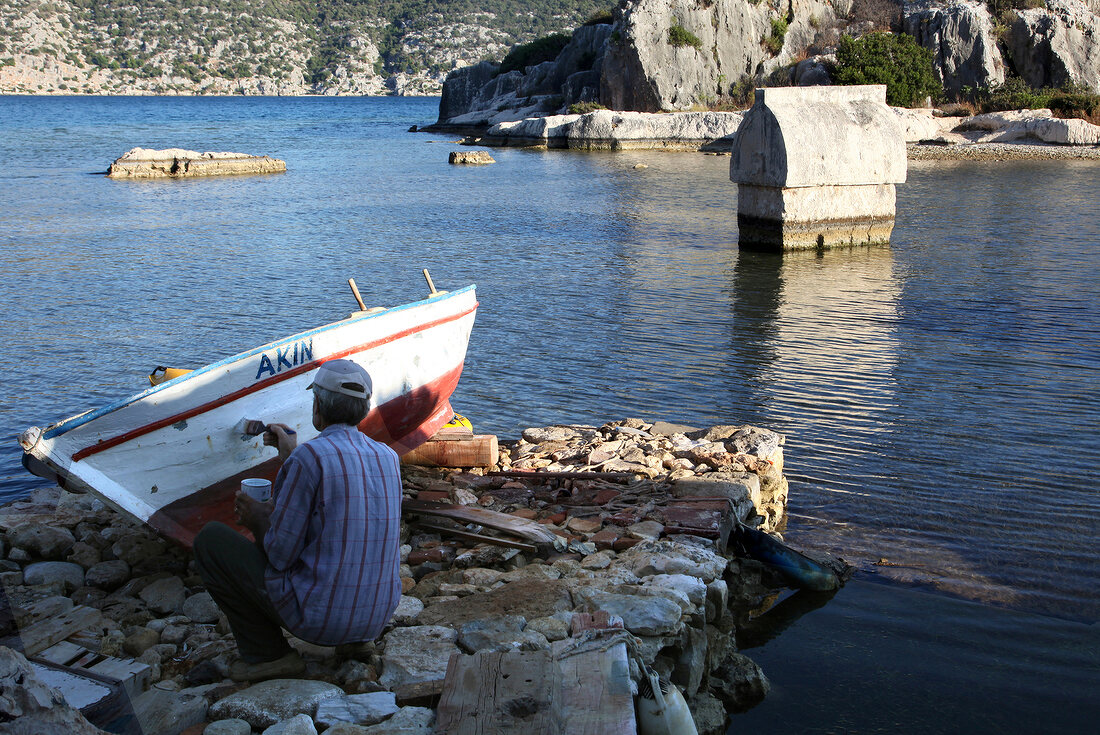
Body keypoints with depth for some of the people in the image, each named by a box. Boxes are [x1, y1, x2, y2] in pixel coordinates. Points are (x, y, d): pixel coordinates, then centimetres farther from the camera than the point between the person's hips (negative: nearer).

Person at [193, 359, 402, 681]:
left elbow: (280, 554, -15)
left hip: (317, 617, -7)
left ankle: (266, 653, 4)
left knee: (210, 538, 7)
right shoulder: (388, 457, 4)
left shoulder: (308, 457, -17)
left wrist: (257, 518, 7)